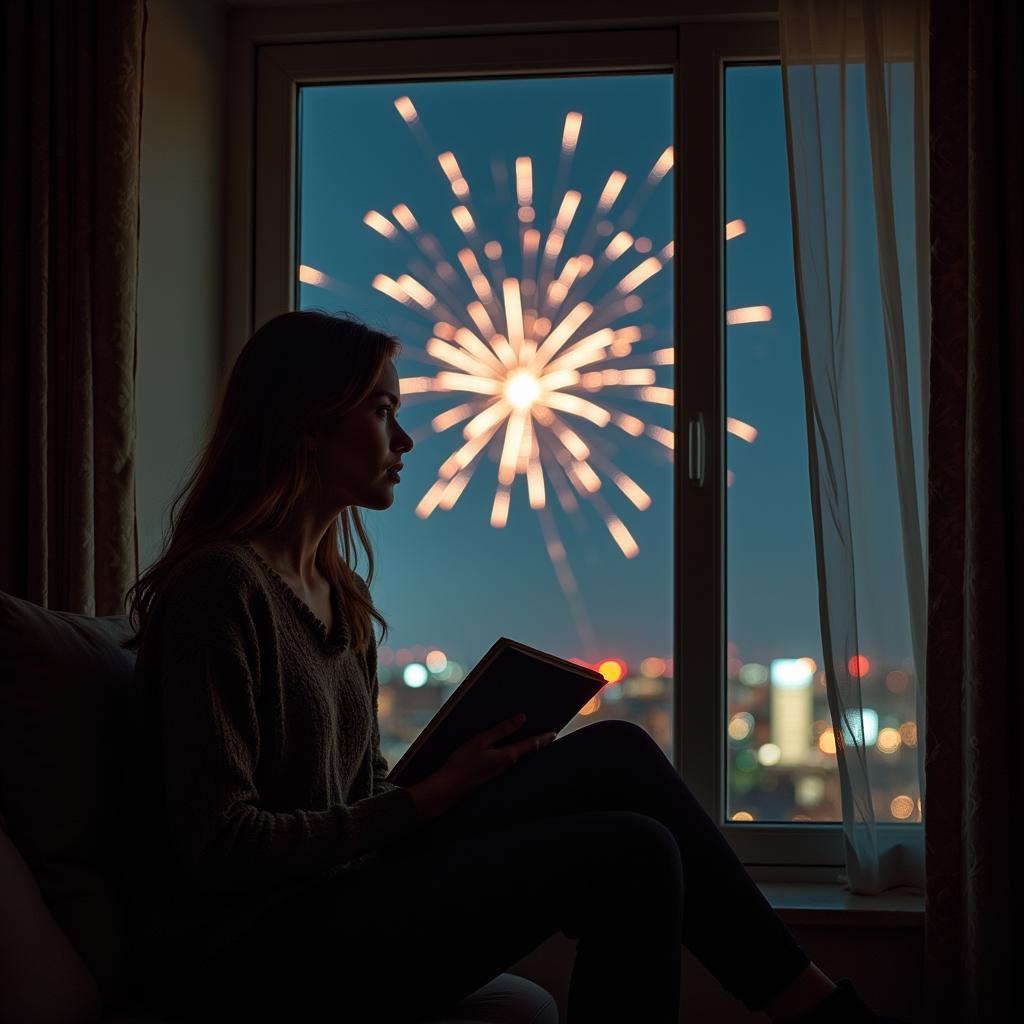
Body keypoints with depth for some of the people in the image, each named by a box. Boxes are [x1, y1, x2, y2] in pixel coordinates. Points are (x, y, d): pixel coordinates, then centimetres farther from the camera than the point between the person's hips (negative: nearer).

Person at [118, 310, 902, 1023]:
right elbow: (219, 846, -18)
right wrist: (427, 802, -15)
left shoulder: (340, 596, 15)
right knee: (629, 857, -20)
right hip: (243, 954, -8)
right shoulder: (219, 583, -14)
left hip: (333, 897, 9)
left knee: (614, 754, -4)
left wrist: (459, 778, -3)